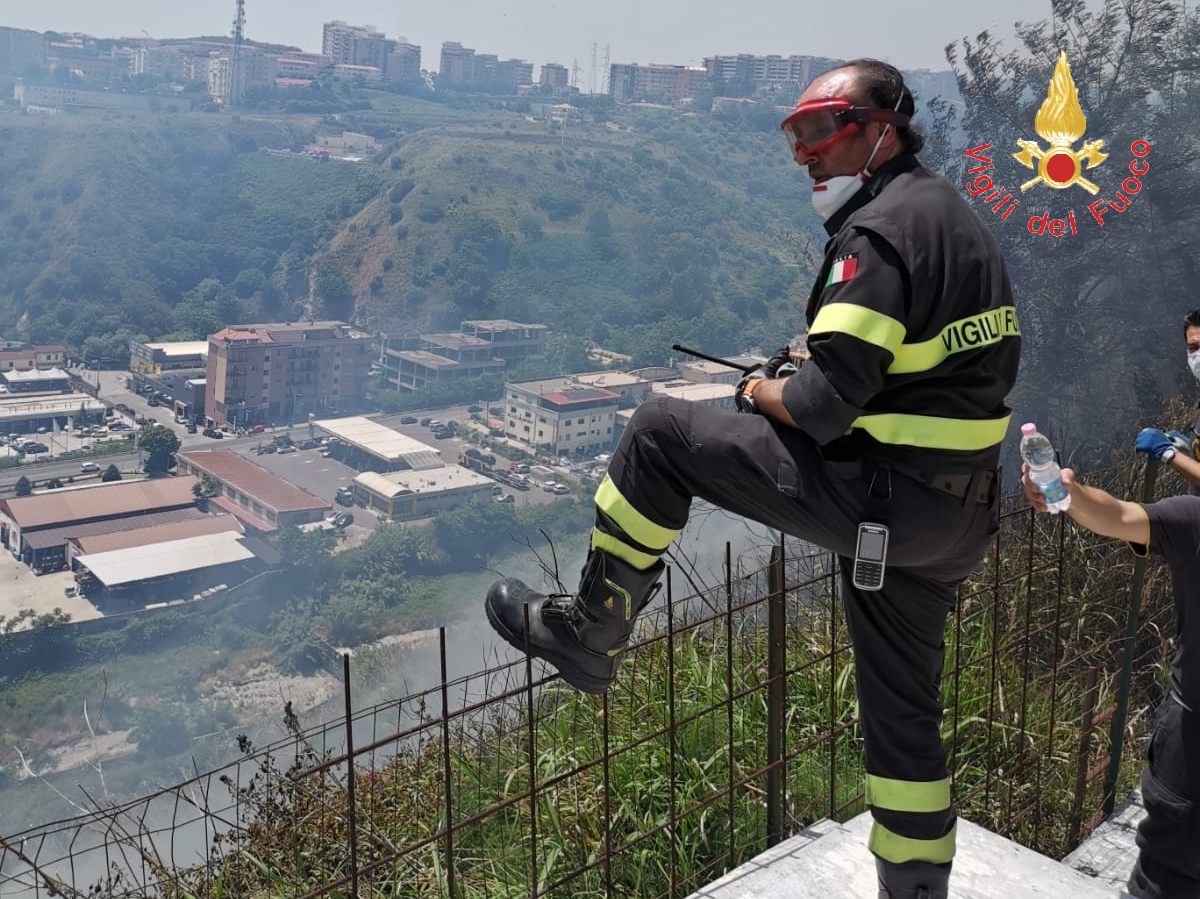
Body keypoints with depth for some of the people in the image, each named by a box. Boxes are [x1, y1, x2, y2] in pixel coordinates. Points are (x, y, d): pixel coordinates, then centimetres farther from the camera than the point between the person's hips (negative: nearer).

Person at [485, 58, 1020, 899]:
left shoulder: (878, 229, -15)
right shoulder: (951, 209, 15)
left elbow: (824, 406, -23)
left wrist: (761, 391, -1)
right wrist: (806, 366, 14)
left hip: (880, 495, -10)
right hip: (956, 514, 10)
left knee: (660, 433, -2)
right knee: (903, 704, 19)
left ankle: (589, 632, 9)